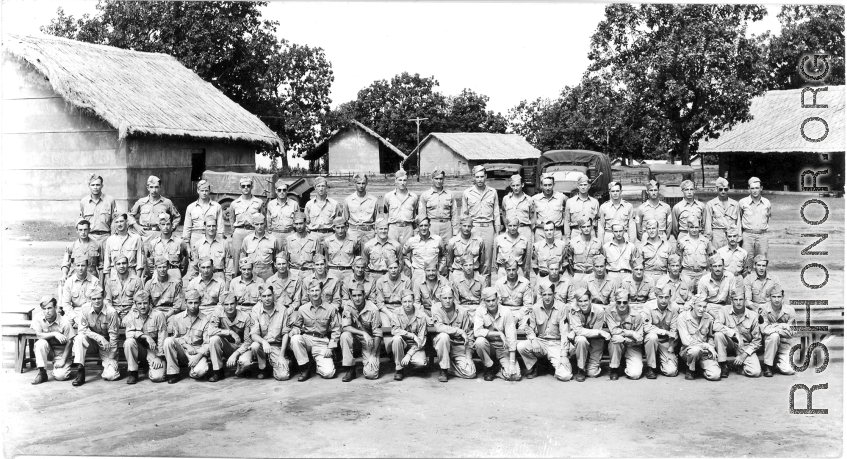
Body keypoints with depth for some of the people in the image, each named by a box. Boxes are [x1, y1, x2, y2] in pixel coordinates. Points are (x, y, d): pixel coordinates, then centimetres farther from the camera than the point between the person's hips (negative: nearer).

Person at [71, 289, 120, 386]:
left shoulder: (111, 312, -21)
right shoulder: (85, 309, -15)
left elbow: (113, 336, -16)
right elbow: (82, 330, -15)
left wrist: (112, 358, -16)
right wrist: (99, 338, -27)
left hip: (106, 342, -2)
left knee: (110, 376, -19)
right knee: (79, 338, -33)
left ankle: (110, 367, 20)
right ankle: (80, 372, -26)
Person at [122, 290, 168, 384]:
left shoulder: (158, 315, -11)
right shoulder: (132, 315, -3)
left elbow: (162, 338, -11)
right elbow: (129, 333, -15)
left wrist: (159, 357, -15)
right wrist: (145, 336, -29)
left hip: (154, 350, -2)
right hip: (139, 348, 2)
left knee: (158, 377, -23)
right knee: (129, 342, -31)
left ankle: (150, 368, 16)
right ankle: (132, 372, -13)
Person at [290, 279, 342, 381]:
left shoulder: (330, 309, -3)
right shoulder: (302, 309, 0)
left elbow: (336, 330, 1)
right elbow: (296, 325, 11)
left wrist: (330, 348, -6)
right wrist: (295, 330, -14)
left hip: (322, 343, -2)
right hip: (307, 339, 2)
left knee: (328, 373, -20)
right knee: (295, 339, -34)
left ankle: (319, 362, 18)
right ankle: (305, 367, -12)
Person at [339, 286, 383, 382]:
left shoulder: (372, 309, -21)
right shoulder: (348, 306, -14)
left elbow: (378, 334, -16)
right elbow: (345, 327, -21)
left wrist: (373, 355, -19)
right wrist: (363, 333, -33)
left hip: (370, 341, -2)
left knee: (371, 374, -17)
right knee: (345, 335, -33)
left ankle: (368, 362, 22)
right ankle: (350, 369, -19)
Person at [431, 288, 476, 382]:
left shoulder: (463, 312, -5)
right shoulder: (436, 308, -8)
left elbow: (469, 335, 0)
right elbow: (439, 327, -23)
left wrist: (469, 356, -7)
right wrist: (460, 331, -26)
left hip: (459, 346, 1)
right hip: (441, 342, -1)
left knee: (471, 373, -18)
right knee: (444, 336, -37)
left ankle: (450, 366, 12)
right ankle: (443, 370, -18)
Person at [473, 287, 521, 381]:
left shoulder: (506, 312, -12)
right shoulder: (480, 311, -10)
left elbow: (511, 337, -16)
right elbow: (477, 332, -24)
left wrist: (512, 362, -22)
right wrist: (499, 333, -26)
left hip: (503, 348, -1)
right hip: (488, 345, 1)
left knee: (515, 375, -21)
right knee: (480, 341, -34)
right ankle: (490, 367, -7)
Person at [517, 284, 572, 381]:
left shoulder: (562, 307, -8)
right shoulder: (535, 308, -1)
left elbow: (564, 332, -11)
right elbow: (529, 328, 5)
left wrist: (563, 355, -16)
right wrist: (533, 340, -18)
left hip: (556, 343, -2)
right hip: (540, 341, 2)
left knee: (565, 376, -21)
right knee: (520, 346, -28)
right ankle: (532, 368, 1)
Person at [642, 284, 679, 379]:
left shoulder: (674, 308, -9)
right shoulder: (649, 306, -14)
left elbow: (674, 331, -6)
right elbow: (646, 327, -20)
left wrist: (670, 348, -9)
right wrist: (664, 331, -21)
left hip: (666, 342, 1)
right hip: (651, 339, -1)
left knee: (671, 371, -14)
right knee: (652, 336, -38)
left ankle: (660, 363, 23)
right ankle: (651, 367, -19)